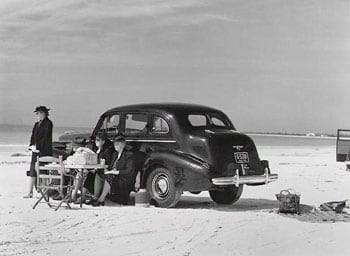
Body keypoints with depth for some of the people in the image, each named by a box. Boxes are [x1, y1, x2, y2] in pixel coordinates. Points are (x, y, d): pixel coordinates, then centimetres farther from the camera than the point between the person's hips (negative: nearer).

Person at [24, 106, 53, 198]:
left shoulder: (48, 123, -7)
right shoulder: (37, 124, 17)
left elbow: (46, 137, -14)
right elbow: (33, 136, 18)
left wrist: (37, 146, -15)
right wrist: (31, 146, 1)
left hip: (44, 151, -8)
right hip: (36, 150, 8)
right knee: (32, 171, 6)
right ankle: (30, 193, 9)